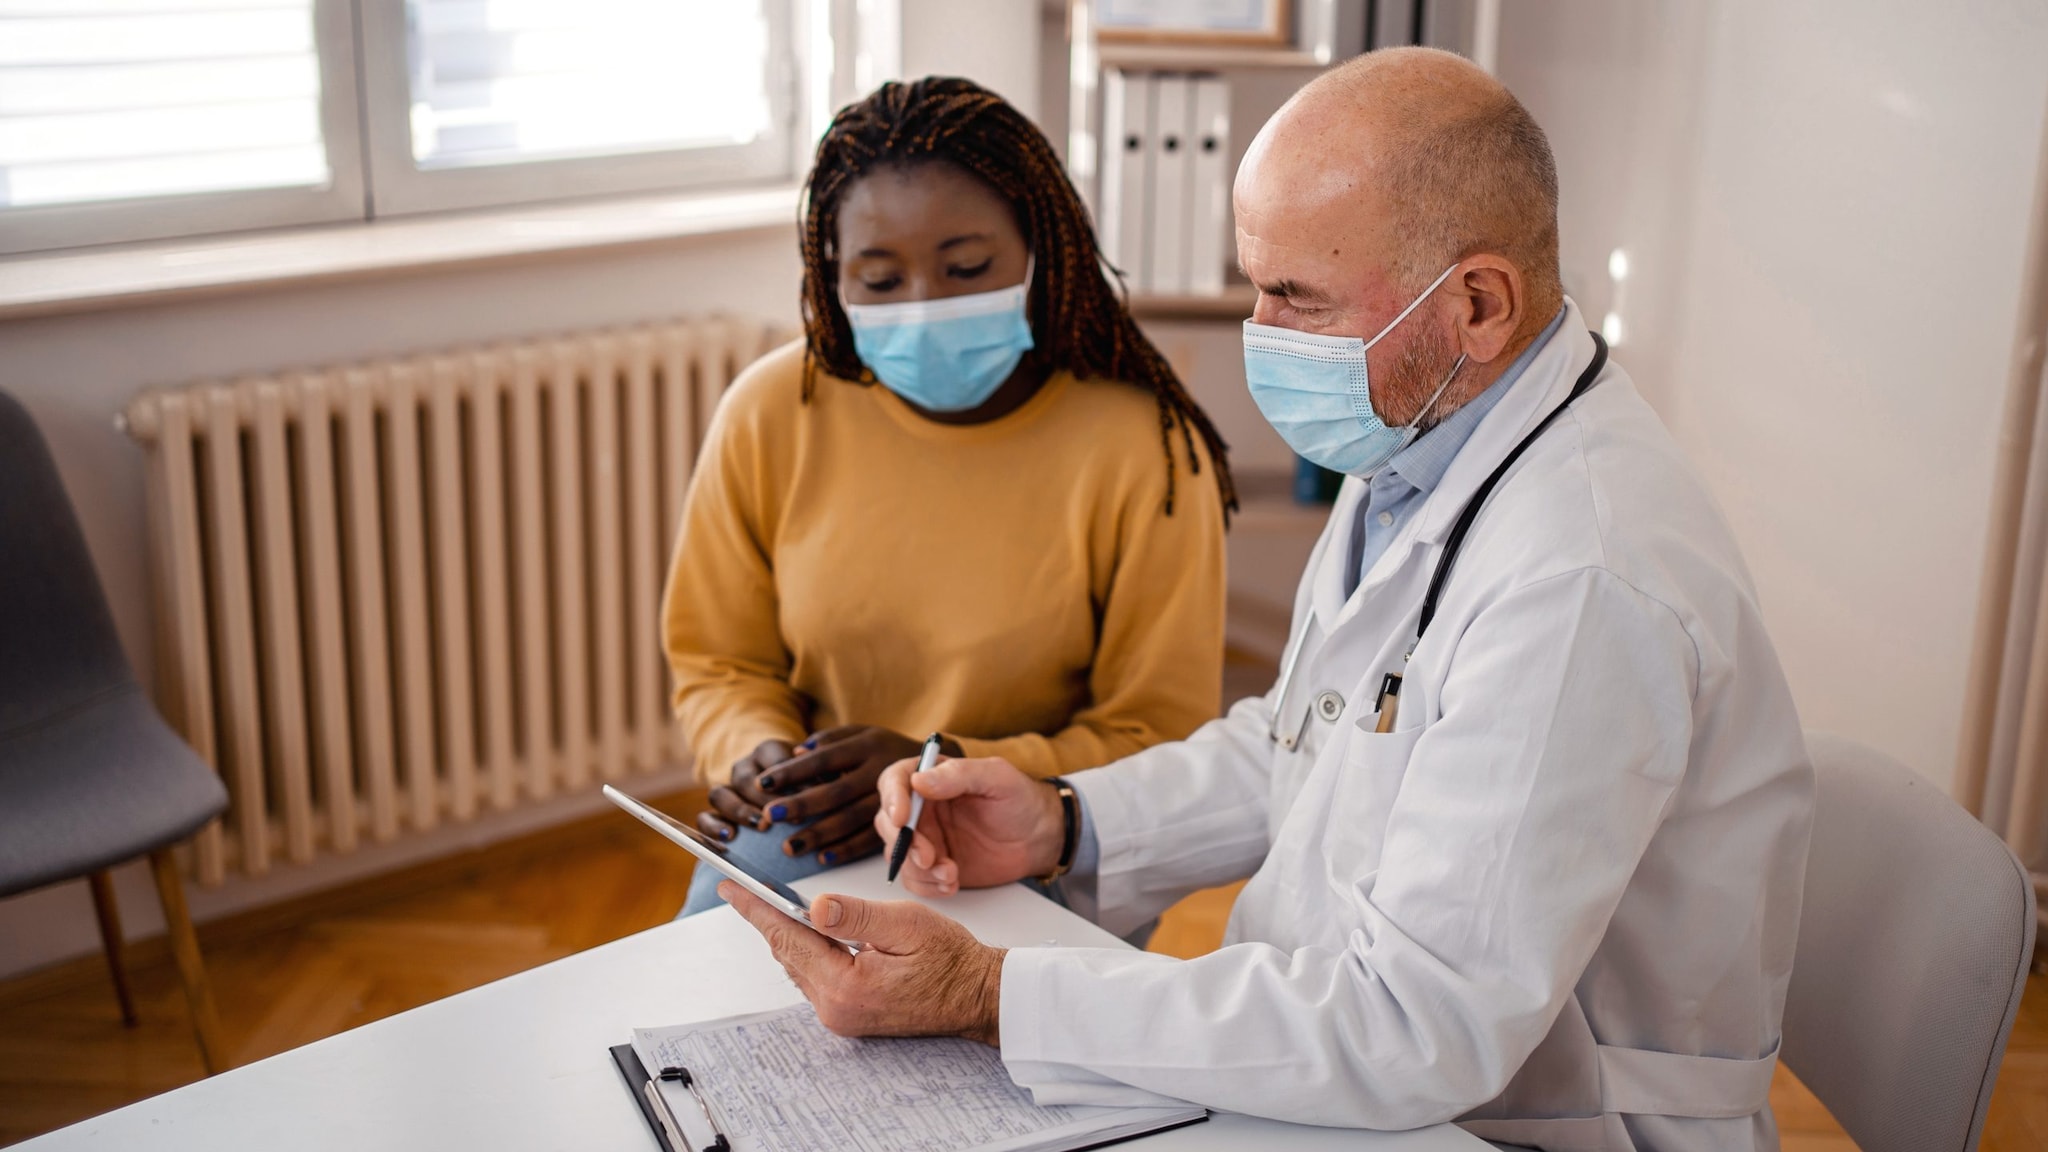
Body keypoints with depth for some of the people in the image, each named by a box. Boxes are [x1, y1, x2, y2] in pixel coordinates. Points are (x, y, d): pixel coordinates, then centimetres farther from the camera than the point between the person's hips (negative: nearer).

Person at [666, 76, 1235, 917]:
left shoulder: (1142, 448, -11)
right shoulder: (768, 414, -2)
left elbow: (1160, 741, -7)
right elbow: (719, 662, 11)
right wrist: (759, 753, -13)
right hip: (802, 839, 3)